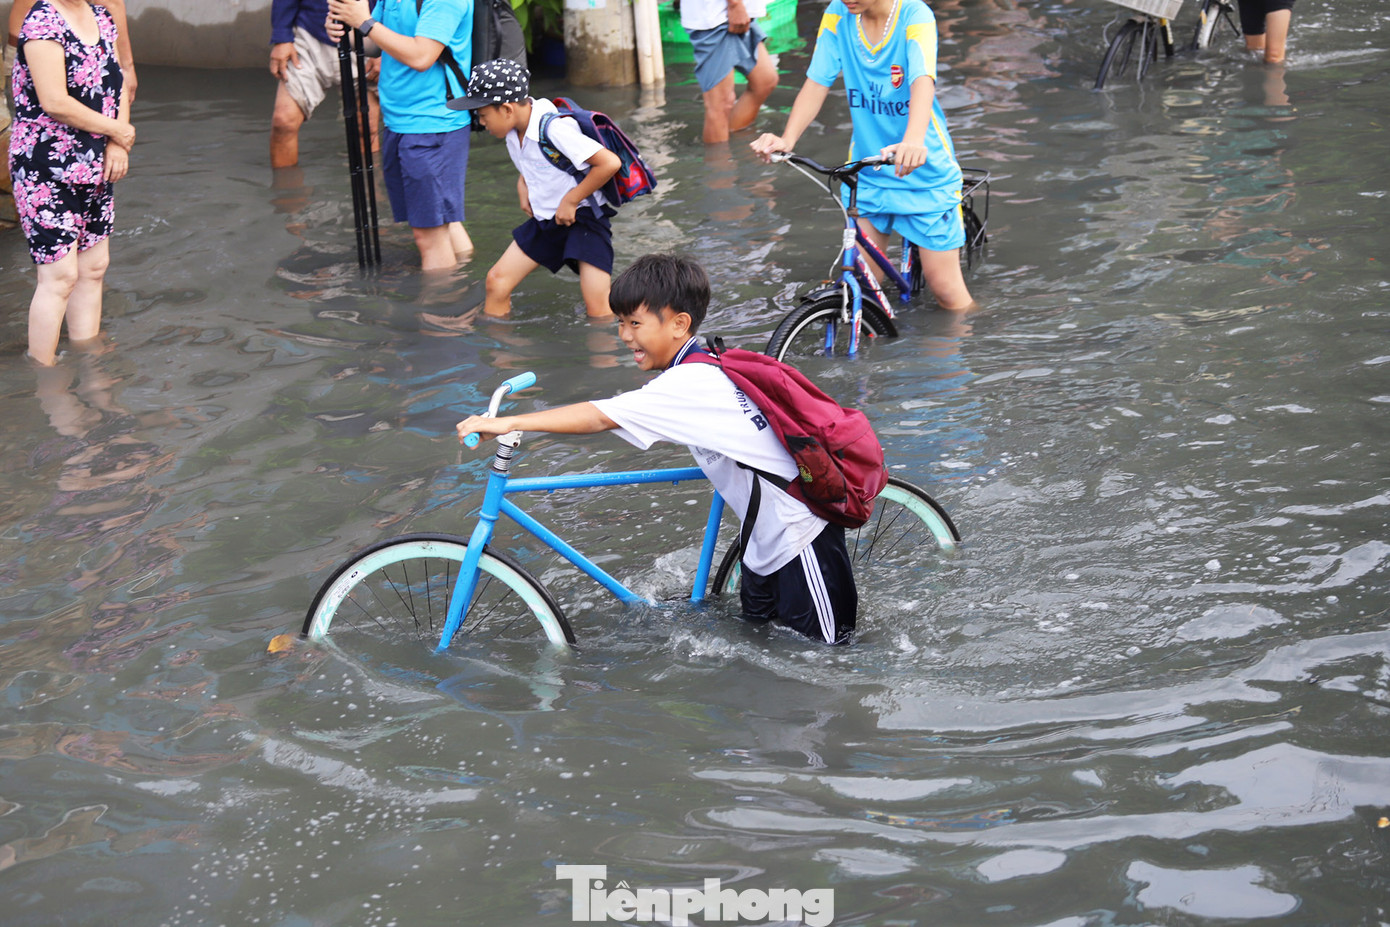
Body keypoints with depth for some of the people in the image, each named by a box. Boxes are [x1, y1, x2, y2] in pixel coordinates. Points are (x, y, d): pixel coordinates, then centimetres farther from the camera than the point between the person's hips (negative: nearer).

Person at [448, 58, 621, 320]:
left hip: (583, 217, -8)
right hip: (544, 219, 8)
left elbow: (610, 163, -29)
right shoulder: (513, 129, -1)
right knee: (497, 281, 0)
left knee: (598, 308, -15)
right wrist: (523, 186, 4)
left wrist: (570, 201, -20)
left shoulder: (553, 128, -26)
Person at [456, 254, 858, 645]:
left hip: (801, 528, -10)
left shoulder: (690, 384, -28)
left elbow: (601, 417, -35)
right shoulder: (709, 367, 3)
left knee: (825, 648, 0)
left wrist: (508, 422, -36)